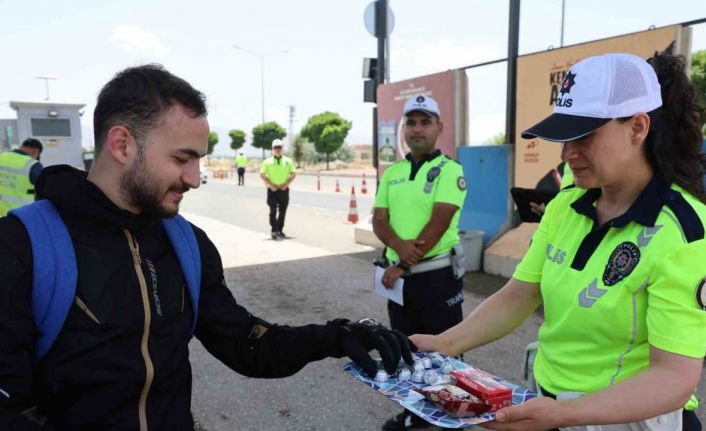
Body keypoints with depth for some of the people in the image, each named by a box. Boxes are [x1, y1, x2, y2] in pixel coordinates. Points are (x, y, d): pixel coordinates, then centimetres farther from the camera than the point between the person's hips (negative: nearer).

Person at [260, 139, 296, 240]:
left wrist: (287, 184, -8)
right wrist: (271, 185, -13)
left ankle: (280, 230, 20)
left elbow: (293, 173, 6)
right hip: (272, 189, -2)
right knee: (273, 211, -6)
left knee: (282, 211, 8)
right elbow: (262, 175, -1)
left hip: (284, 189, 2)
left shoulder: (288, 161, 7)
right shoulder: (267, 162, 2)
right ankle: (274, 231, -2)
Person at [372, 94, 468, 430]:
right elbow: (379, 220, 5)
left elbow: (438, 223, -17)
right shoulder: (392, 173, 10)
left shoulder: (449, 170, -7)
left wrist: (402, 266, -17)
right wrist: (398, 245, -17)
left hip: (437, 274, -6)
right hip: (398, 273, 6)